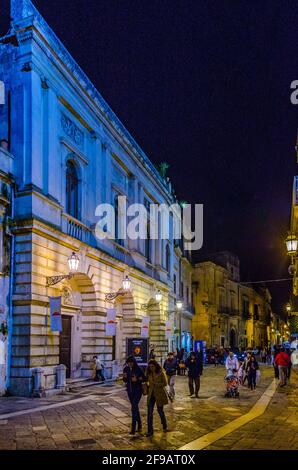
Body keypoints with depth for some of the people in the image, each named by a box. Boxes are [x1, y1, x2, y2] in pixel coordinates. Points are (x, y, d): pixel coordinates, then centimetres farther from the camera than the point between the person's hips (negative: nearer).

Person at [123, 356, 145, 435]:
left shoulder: (138, 369, -13)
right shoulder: (126, 369, 0)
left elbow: (144, 378, -6)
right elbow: (125, 381, 9)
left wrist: (137, 379, -23)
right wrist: (124, 377, -13)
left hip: (137, 390, -5)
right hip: (129, 390, 5)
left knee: (134, 408, -13)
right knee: (135, 407, 14)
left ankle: (133, 428, -12)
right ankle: (139, 425, 28)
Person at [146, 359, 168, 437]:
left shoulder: (161, 373, -10)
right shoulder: (149, 373, 4)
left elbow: (165, 383, -10)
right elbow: (146, 381, 20)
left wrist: (156, 384, -19)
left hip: (159, 394, -4)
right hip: (151, 394, 4)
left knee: (160, 411, 10)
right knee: (150, 412, -3)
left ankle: (165, 426, 35)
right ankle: (150, 431, 2)